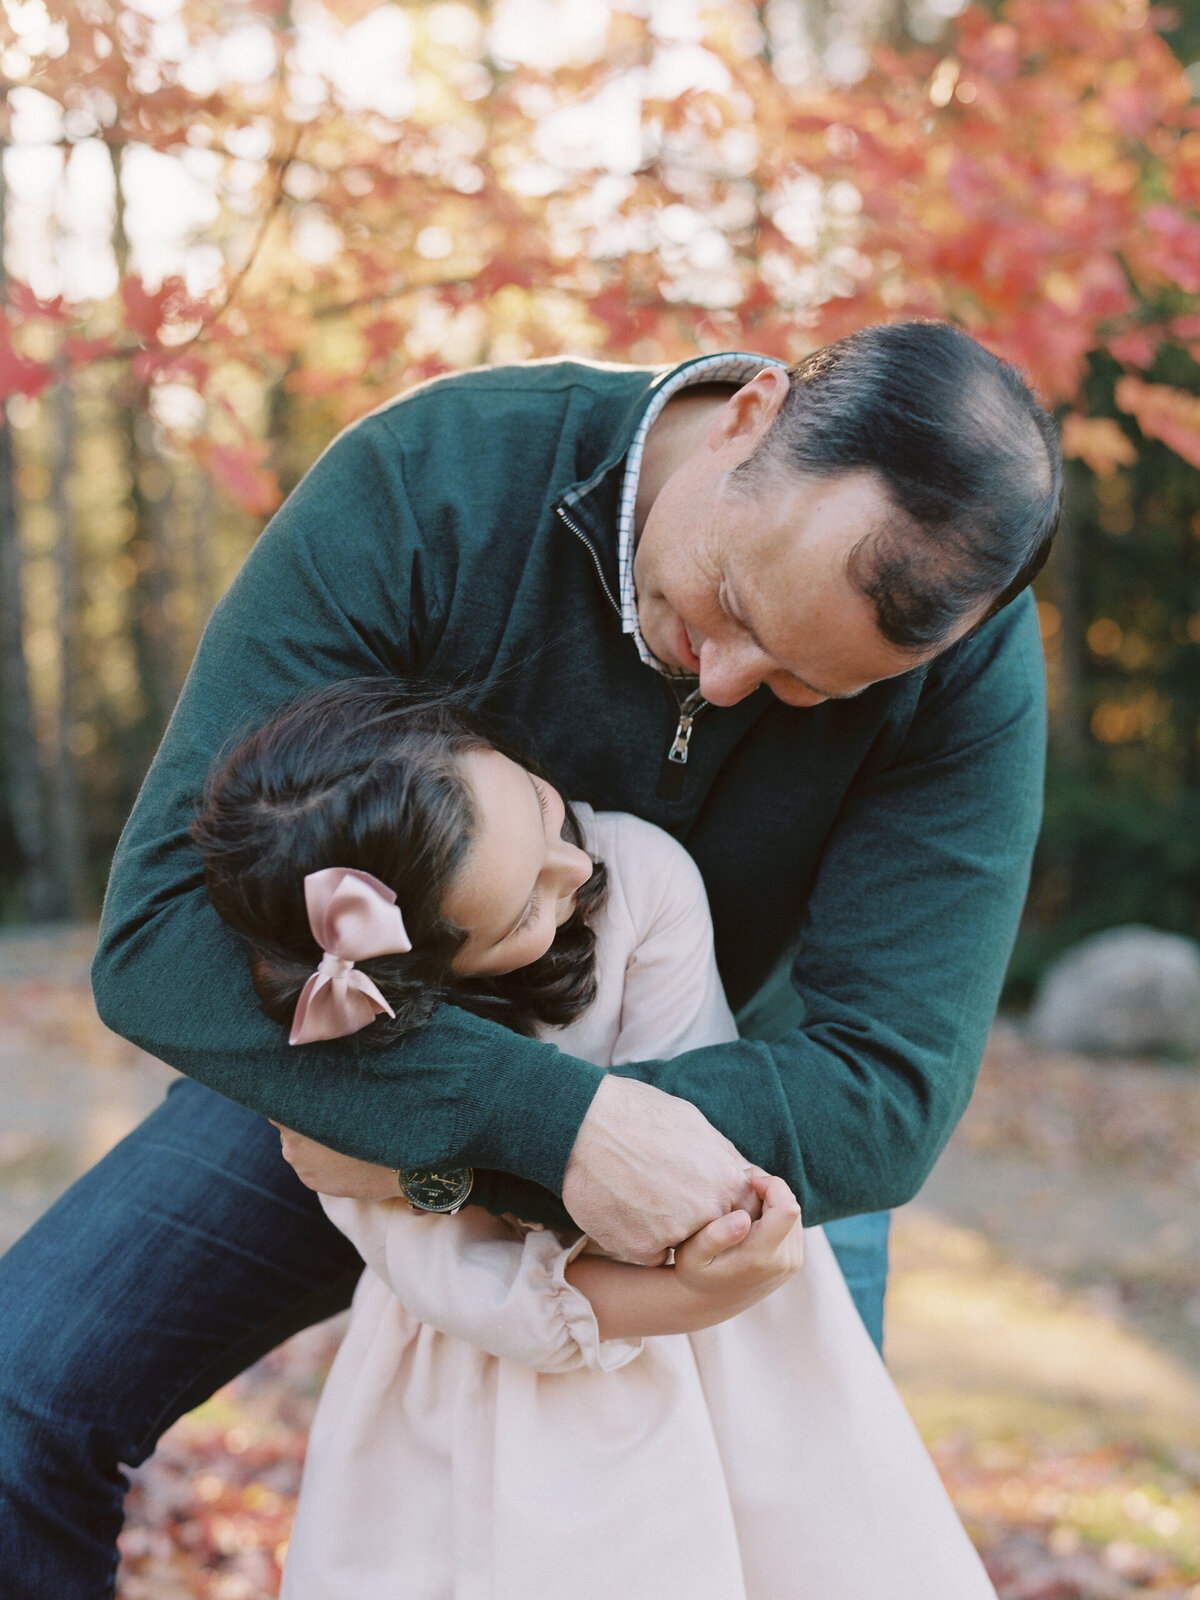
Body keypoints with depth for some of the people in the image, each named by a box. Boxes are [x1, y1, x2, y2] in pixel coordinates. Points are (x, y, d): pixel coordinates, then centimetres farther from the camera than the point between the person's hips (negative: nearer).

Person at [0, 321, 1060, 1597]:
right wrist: (559, 1122, -47)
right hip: (369, 1060, 0)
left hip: (724, 1114, 1)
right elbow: (165, 925, -34)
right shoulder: (420, 485, -31)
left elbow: (882, 1102, -31)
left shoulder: (970, 664, -28)